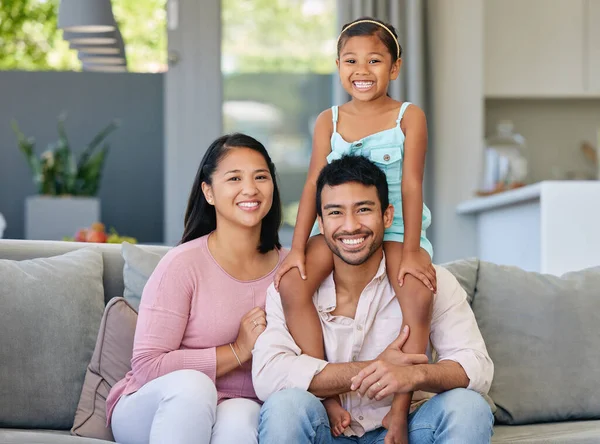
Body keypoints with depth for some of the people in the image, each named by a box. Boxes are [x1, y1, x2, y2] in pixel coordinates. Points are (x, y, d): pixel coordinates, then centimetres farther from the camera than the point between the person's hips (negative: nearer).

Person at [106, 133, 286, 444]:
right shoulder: (183, 263, -10)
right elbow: (147, 367, -15)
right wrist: (237, 352, -16)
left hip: (237, 410, 1)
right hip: (152, 410, -1)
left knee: (241, 416, -34)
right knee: (191, 384, -35)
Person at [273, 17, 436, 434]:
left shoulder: (409, 117, 0)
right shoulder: (328, 121, 7)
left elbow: (411, 185, -7)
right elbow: (314, 185, 1)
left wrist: (411, 251, -14)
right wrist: (298, 248, -9)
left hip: (395, 229, -2)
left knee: (419, 296, -30)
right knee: (292, 283, -24)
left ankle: (400, 408, -19)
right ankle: (326, 396, -18)